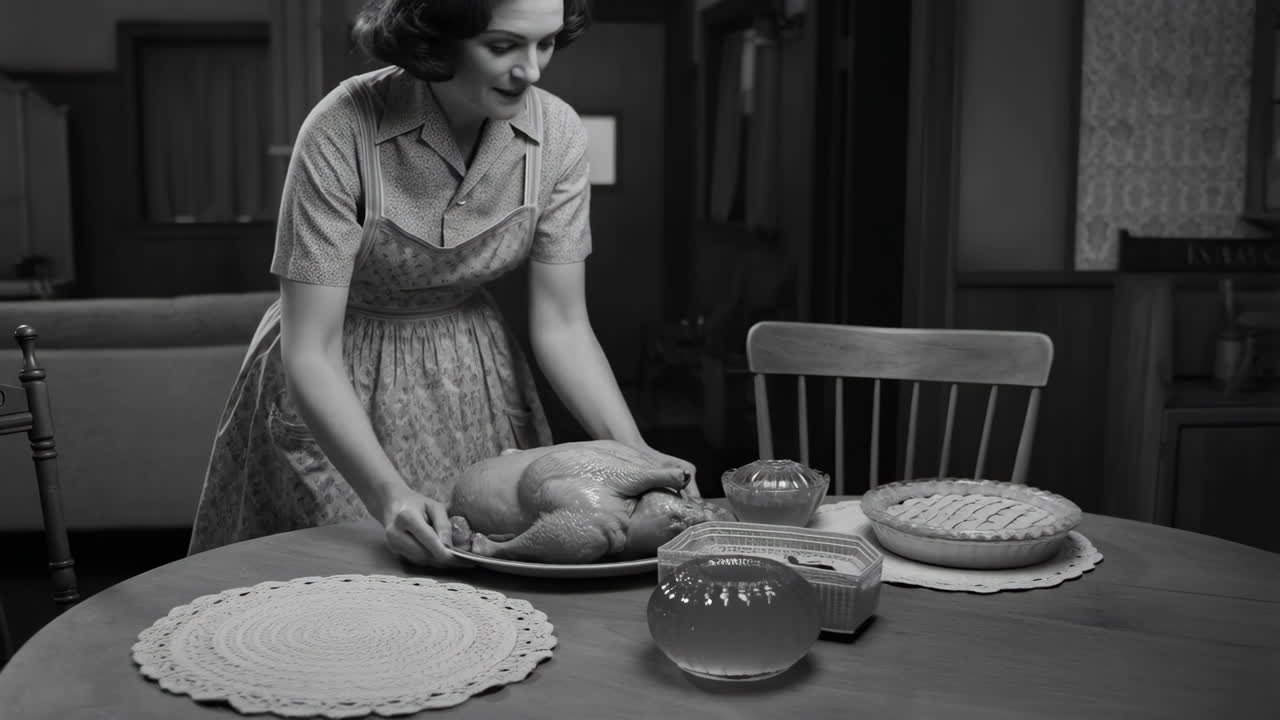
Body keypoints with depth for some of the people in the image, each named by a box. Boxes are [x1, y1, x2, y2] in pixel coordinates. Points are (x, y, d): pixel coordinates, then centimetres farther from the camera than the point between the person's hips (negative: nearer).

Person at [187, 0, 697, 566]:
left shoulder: (556, 132, -14)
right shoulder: (343, 131, -26)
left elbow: (561, 326, -9)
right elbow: (309, 353, -26)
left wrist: (633, 452, -22)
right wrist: (387, 492, -40)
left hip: (475, 383, 4)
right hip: (339, 396, -3)